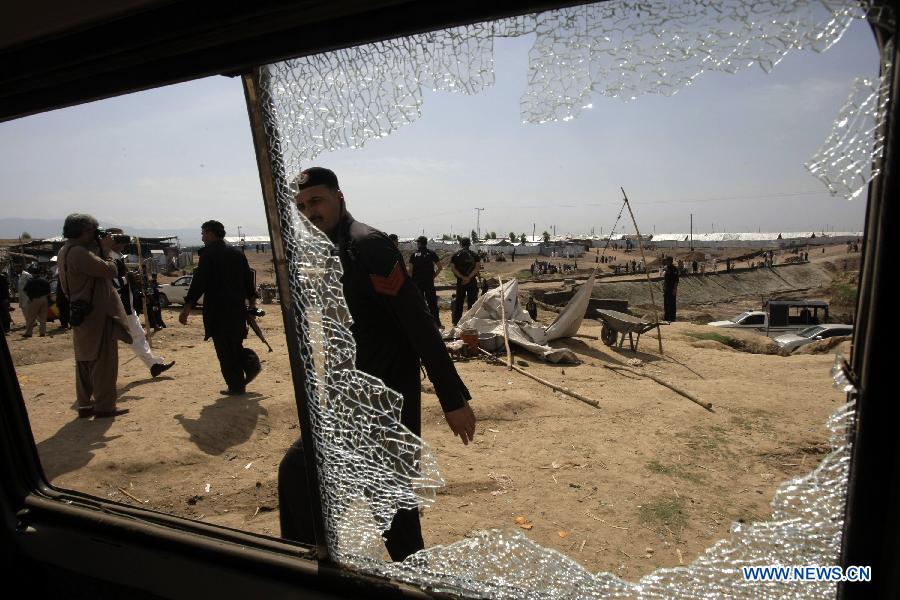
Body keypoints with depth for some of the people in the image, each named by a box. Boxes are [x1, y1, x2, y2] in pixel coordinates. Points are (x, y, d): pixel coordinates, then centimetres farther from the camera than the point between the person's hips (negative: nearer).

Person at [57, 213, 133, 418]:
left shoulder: (66, 251, 13)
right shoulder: (79, 252, -19)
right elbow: (109, 271, -21)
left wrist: (102, 249, 4)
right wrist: (107, 253, -3)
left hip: (82, 315, 10)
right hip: (96, 315, -10)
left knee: (85, 361, 15)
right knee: (103, 361, -2)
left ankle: (84, 405, 23)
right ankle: (104, 407, 4)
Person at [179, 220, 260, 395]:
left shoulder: (209, 254, -8)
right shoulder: (237, 253, 11)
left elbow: (199, 283, -14)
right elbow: (249, 281, 14)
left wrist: (187, 308, -13)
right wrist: (251, 306, 20)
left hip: (218, 310, -6)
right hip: (238, 307, 7)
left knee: (224, 349, 2)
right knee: (234, 343, 21)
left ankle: (236, 386, 6)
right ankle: (251, 362, 0)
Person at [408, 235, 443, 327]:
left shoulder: (414, 254, 0)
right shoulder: (432, 253, 1)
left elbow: (410, 270, -4)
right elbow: (440, 267, -2)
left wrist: (411, 282, 3)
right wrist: (434, 276, 7)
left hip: (417, 282, 0)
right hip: (429, 282, 0)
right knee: (432, 303, 4)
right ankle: (437, 324, 5)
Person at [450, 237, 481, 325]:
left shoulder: (455, 255, 2)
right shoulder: (474, 255, -1)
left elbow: (453, 268, -6)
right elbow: (477, 267, -11)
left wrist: (462, 277, -10)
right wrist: (469, 277, -14)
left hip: (460, 281, 1)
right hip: (472, 281, -1)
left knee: (459, 301, 11)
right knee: (472, 301, 5)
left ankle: (457, 320, 13)